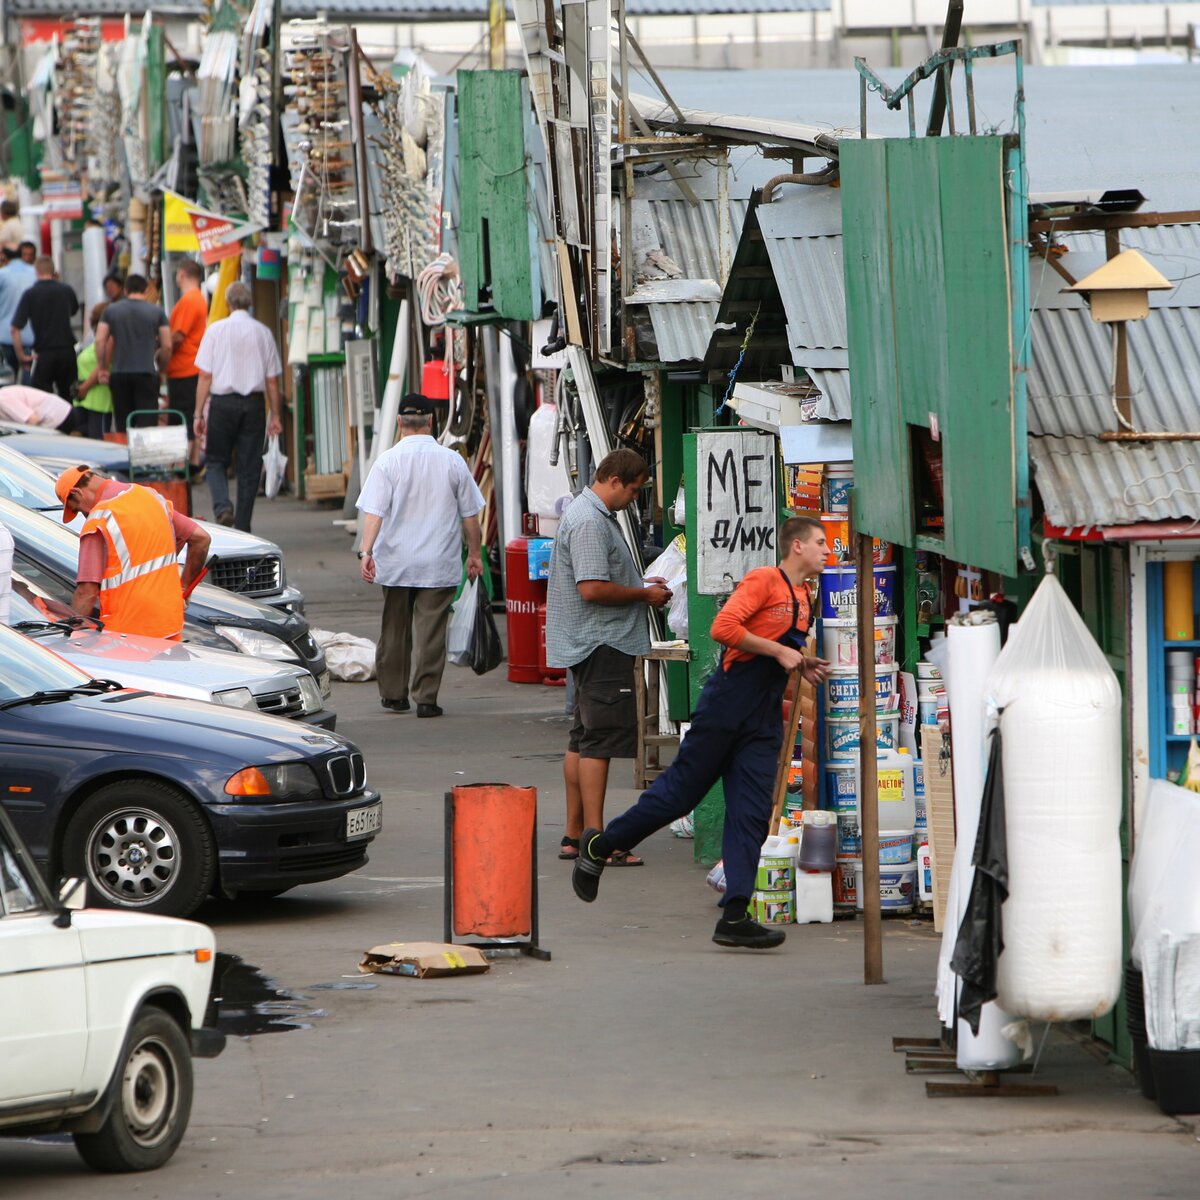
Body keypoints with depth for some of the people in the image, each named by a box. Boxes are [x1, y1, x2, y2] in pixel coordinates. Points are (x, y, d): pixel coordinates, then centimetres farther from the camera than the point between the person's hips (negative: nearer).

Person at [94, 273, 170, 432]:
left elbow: (100, 341, 0)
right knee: (147, 423, -4)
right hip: (146, 374, -2)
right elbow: (167, 346, 1)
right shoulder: (157, 312, 2)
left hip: (119, 373, 2)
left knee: (122, 426, 7)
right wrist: (160, 367, 17)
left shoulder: (111, 311, 6)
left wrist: (103, 368, 9)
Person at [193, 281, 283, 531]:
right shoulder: (263, 333, 3)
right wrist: (275, 415, 12)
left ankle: (222, 506, -17)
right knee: (249, 467, 7)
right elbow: (272, 379, 4)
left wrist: (199, 412, 0)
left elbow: (205, 375, -4)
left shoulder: (216, 330, -3)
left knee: (216, 461, 9)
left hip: (223, 402, -2)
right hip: (253, 403, 2)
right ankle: (243, 526, 8)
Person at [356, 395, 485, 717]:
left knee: (394, 629, 13)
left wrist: (366, 551, -17)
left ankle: (393, 693, 21)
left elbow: (374, 512, -15)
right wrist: (474, 554, 16)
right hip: (440, 565, 0)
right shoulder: (452, 461, -1)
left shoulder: (387, 461, -5)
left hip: (395, 563, 0)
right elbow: (470, 515, 6)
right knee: (431, 630, 1)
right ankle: (426, 698, -3)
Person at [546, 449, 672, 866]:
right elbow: (592, 589, -24)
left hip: (588, 645, 11)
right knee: (600, 739, -10)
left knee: (583, 738, 13)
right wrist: (643, 595, -12)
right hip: (601, 644, -11)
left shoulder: (593, 514, 18)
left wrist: (640, 584, 15)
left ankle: (575, 834, 18)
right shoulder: (590, 522, -17)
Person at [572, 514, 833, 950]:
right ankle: (601, 845, 20)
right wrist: (779, 652, -18)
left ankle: (734, 916, -4)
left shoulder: (803, 598, 16)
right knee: (680, 791, 0)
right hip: (727, 706, -8)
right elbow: (724, 627, -21)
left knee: (752, 816, -1)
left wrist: (802, 665, 9)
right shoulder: (764, 580, -10)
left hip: (763, 721, 8)